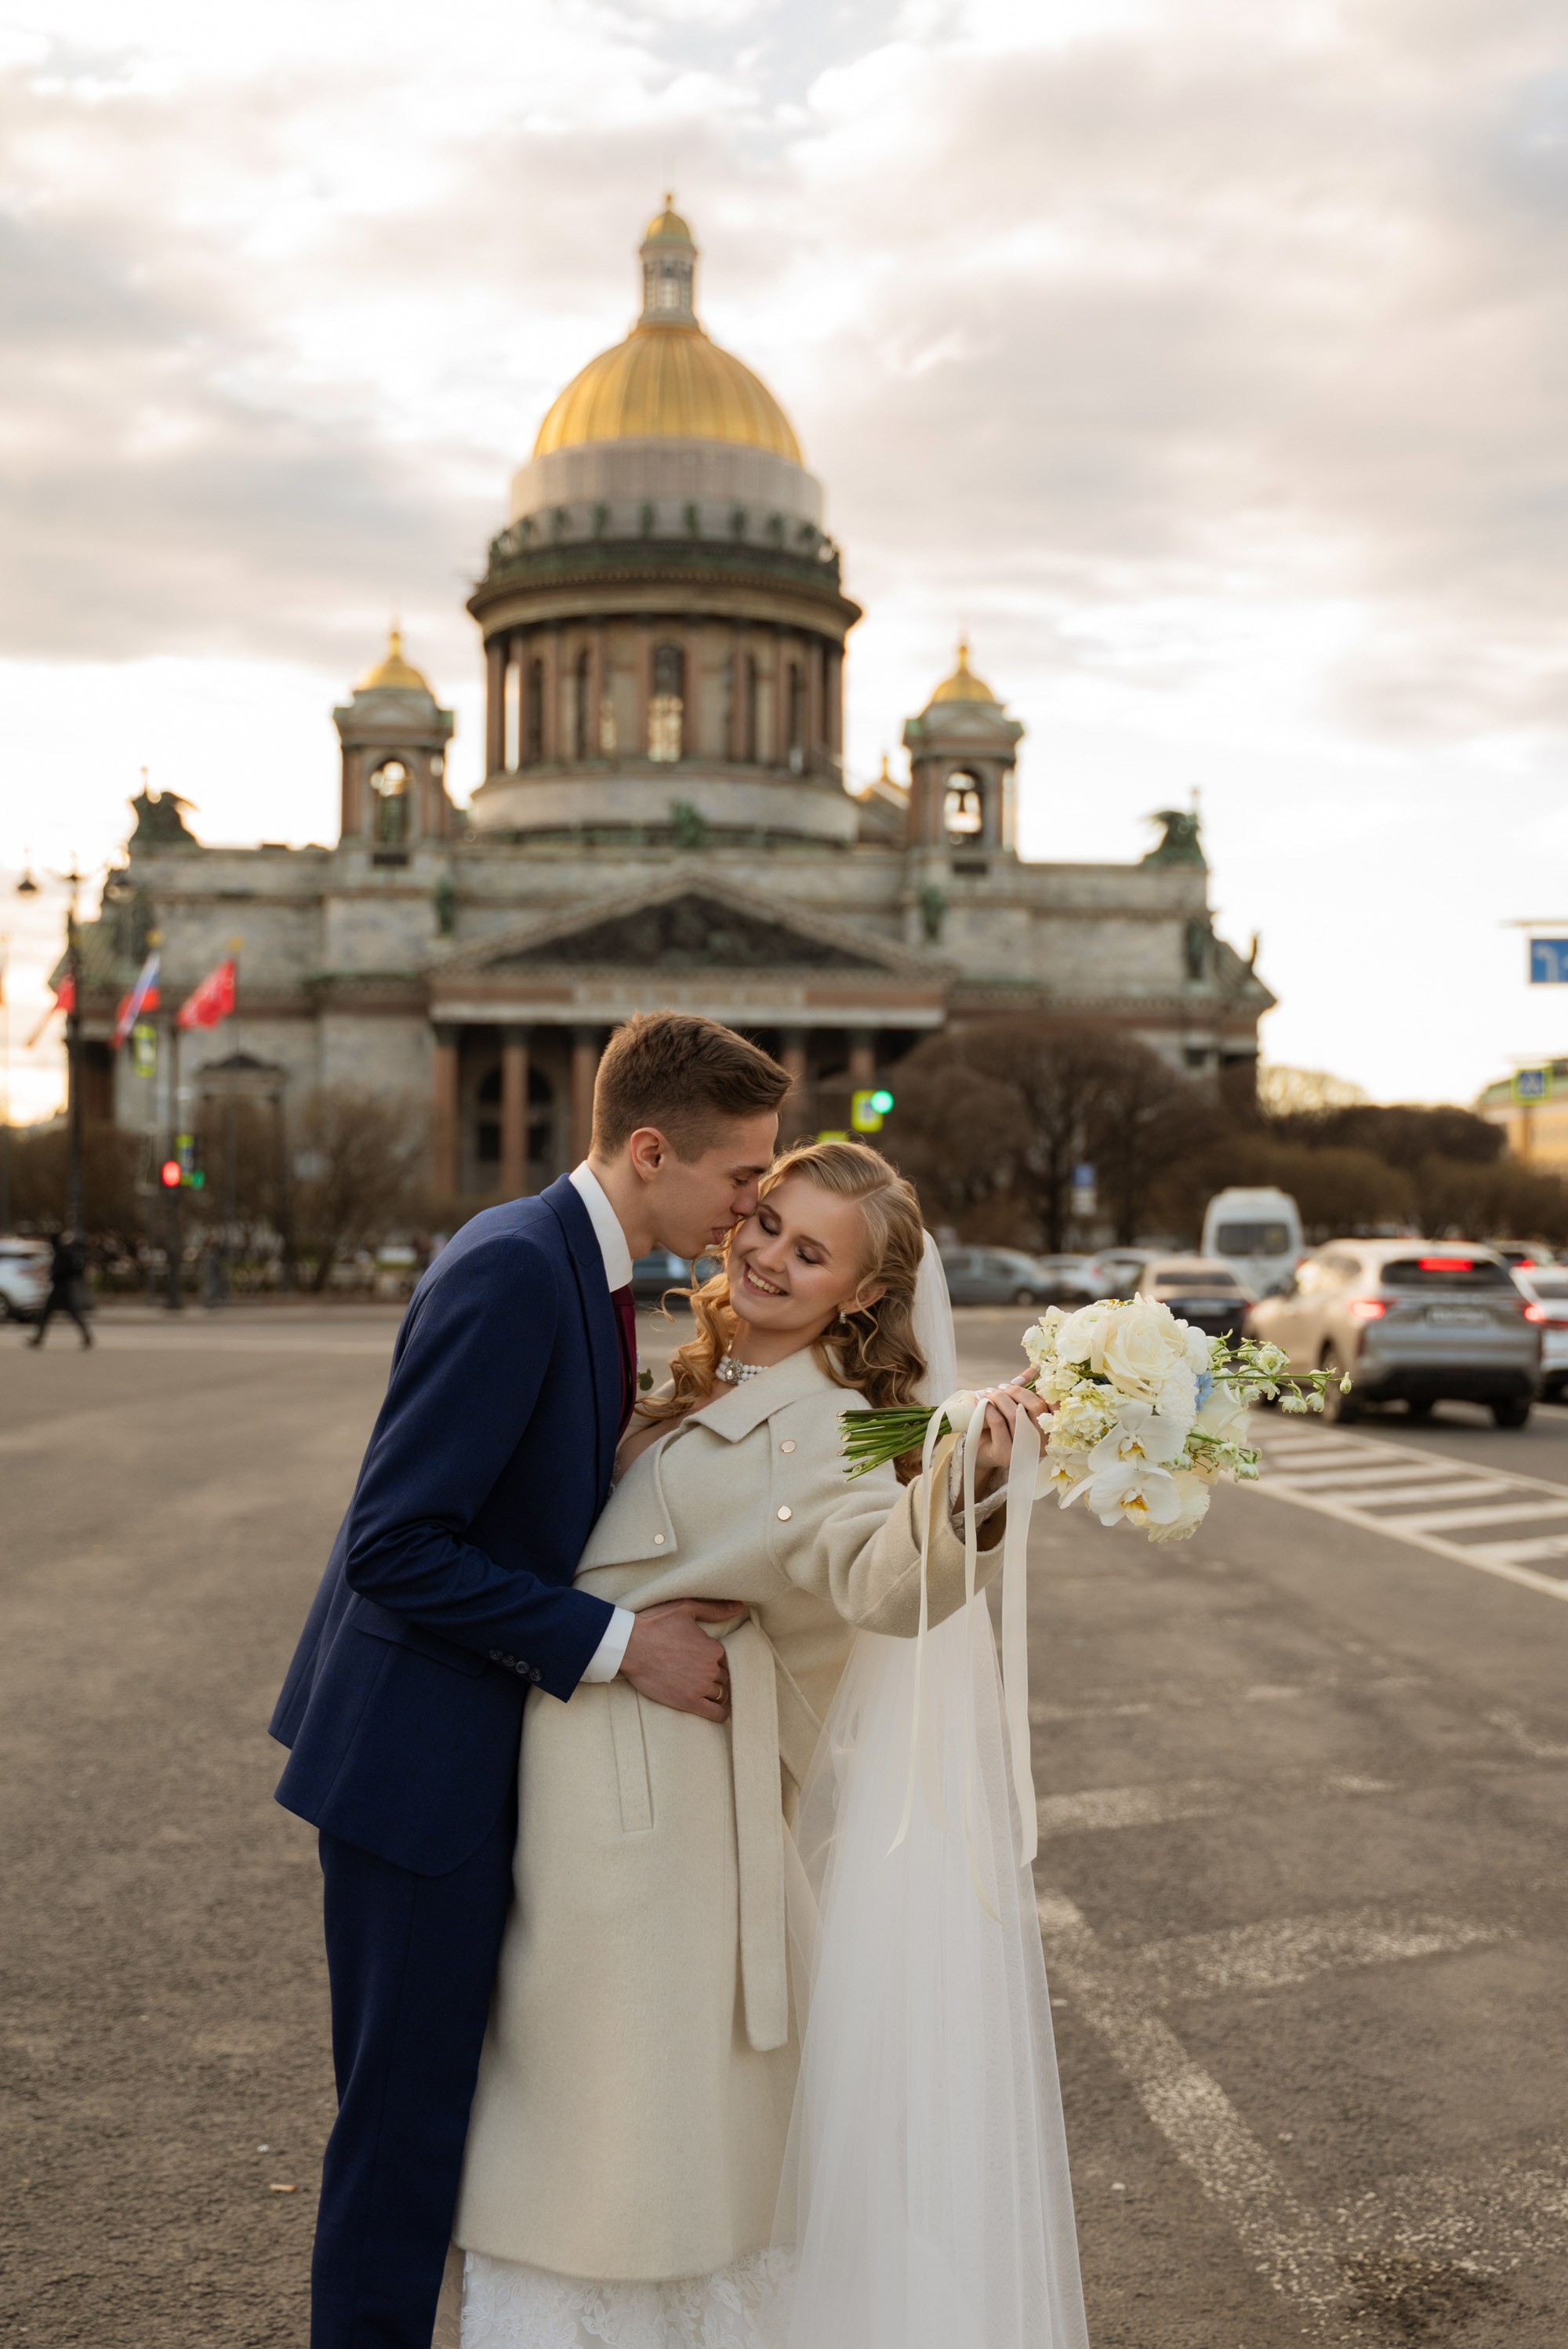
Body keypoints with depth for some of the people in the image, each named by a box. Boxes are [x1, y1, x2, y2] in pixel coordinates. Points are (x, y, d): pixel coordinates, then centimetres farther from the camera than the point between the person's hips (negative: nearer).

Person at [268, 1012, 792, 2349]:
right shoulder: (512, 1272, -23)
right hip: (420, 1752, -9)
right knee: (408, 2105, 4)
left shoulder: (573, 1263, 7)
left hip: (479, 1747, 9)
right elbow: (396, 1547, -25)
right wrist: (618, 1646, -22)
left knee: (439, 2093, 19)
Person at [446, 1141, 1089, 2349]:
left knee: (641, 2087, 5)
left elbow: (886, 1578, -41)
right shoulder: (709, 1387, 8)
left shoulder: (821, 1429, -18)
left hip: (647, 1799, -9)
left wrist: (965, 1483, -57)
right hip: (582, 1781, 9)